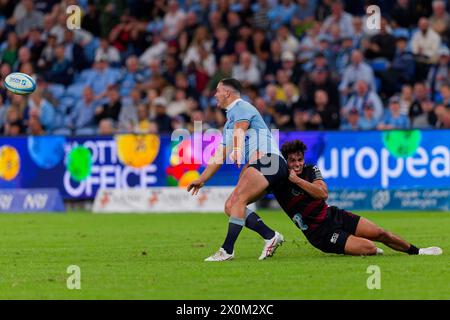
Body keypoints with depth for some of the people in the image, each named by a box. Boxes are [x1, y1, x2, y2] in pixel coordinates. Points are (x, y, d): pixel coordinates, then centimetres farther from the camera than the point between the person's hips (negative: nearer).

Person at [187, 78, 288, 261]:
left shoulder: (241, 107, 0)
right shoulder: (229, 122, 30)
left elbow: (239, 132, -21)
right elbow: (219, 156, 34)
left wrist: (237, 153, -38)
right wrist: (202, 180, 33)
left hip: (268, 160, -10)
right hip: (258, 165, 10)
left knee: (238, 200, -22)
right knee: (230, 207, 0)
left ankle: (227, 250, -26)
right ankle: (270, 236, -5)